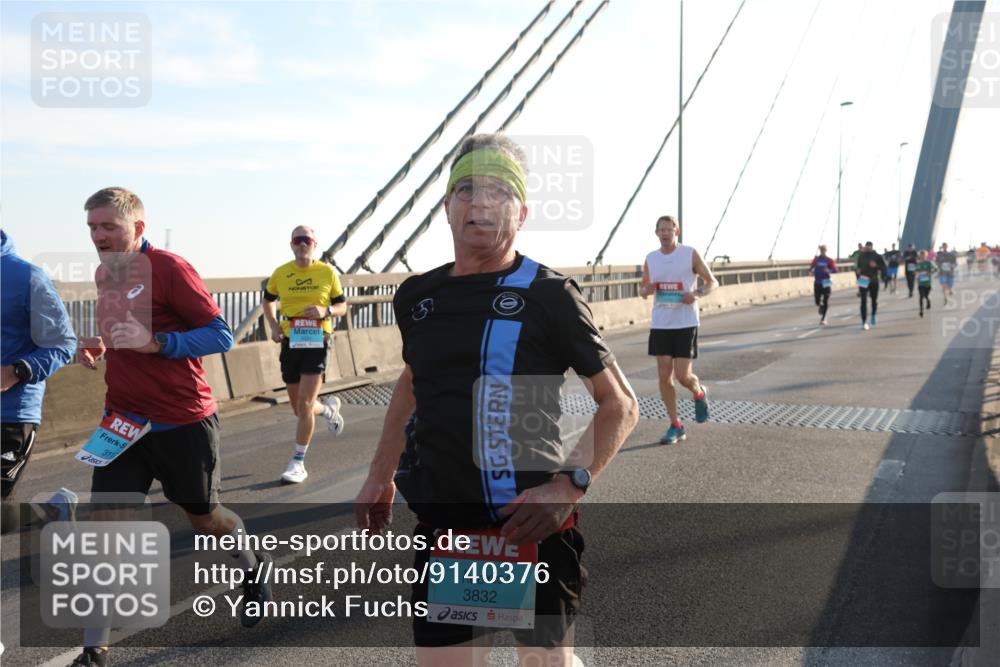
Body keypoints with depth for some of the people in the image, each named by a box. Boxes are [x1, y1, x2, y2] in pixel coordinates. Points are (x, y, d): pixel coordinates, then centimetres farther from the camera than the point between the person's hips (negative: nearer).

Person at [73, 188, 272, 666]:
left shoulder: (170, 269, -14)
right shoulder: (104, 274, 8)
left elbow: (220, 335, -16)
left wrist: (155, 343, -28)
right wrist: (98, 347, 2)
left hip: (182, 423, -5)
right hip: (122, 422, 6)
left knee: (202, 516, 13)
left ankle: (254, 565, 45)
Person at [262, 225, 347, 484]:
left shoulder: (327, 272, -1)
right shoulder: (280, 273, 3)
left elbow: (342, 305, 6)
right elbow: (267, 300, 19)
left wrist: (325, 311, -15)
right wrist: (273, 326, 3)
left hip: (316, 342, -3)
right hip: (290, 343, 3)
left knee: (305, 404, -12)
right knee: (299, 409, 11)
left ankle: (298, 463, 1)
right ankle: (329, 408, 47)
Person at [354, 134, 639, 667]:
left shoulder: (548, 294, -8)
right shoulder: (417, 297, 7)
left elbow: (620, 404, -4)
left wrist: (572, 485, -17)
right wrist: (380, 477, 22)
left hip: (528, 524, -4)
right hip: (442, 523, 4)